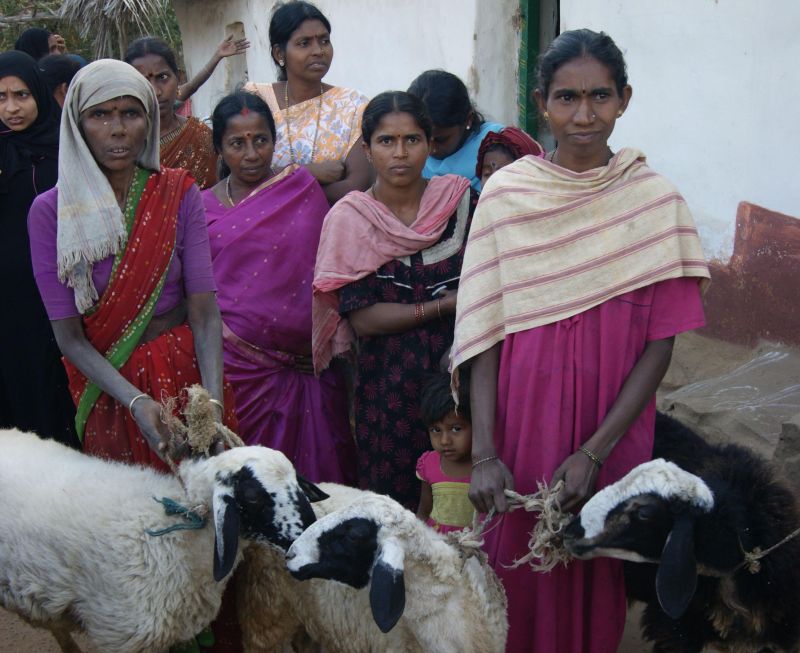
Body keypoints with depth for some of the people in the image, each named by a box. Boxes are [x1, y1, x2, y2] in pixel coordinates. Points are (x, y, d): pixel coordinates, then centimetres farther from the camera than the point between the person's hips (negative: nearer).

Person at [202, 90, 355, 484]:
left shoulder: (302, 188, 6)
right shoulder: (203, 207, 8)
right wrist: (216, 326, -7)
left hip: (307, 359, 0)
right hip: (240, 360, 0)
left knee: (314, 464, 2)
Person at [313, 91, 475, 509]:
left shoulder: (459, 200, 2)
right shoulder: (349, 219, -1)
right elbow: (361, 318, -6)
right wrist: (443, 307, -10)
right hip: (387, 382, -1)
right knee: (393, 500, 5)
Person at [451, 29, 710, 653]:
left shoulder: (656, 199, -4)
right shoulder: (505, 193, -4)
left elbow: (660, 344, -6)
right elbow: (485, 331, -4)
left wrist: (596, 449, -14)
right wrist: (484, 452, -12)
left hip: (614, 430, 0)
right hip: (524, 416, 0)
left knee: (598, 572, 13)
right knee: (519, 569, 11)